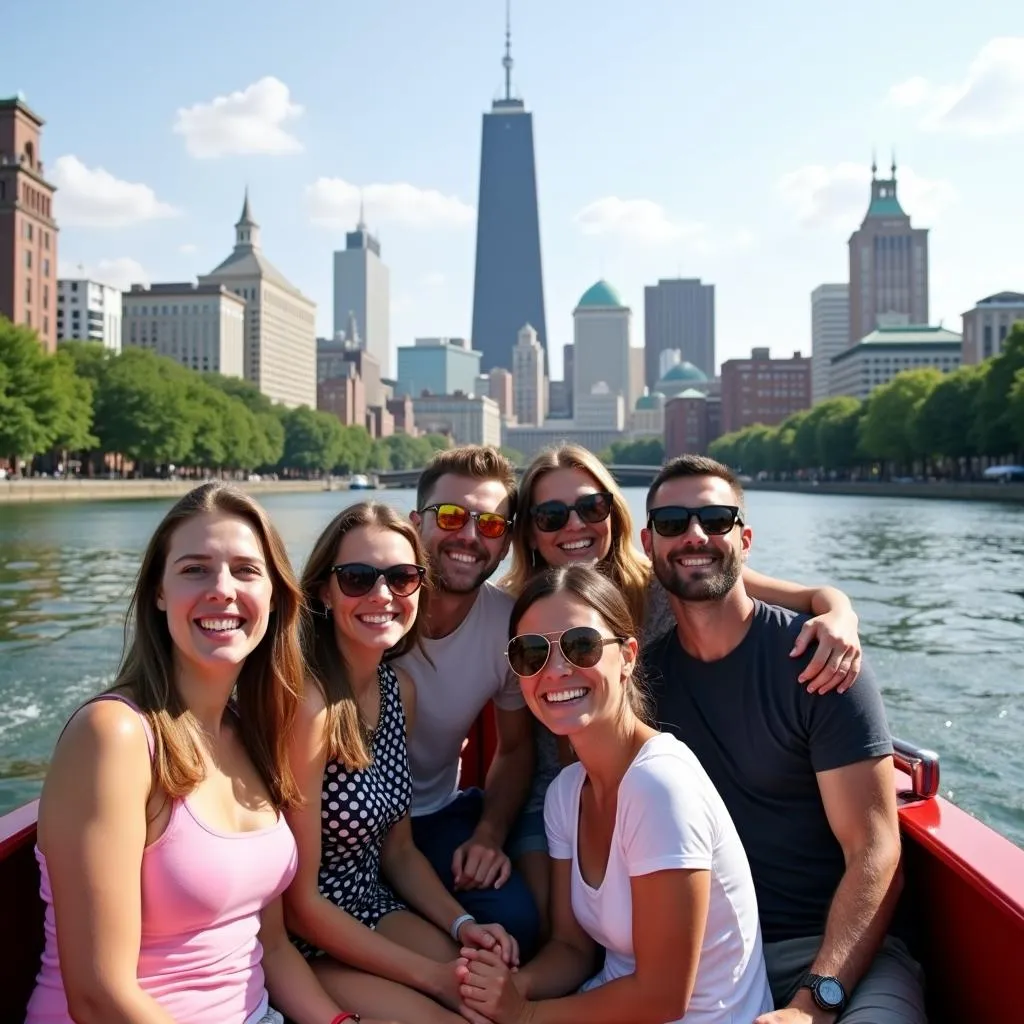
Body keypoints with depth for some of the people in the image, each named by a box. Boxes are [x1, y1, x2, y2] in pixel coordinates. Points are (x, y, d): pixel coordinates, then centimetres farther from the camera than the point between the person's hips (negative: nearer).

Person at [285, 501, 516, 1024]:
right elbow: (298, 901, -20)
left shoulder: (400, 688, -1)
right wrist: (430, 975, -15)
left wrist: (462, 924, -6)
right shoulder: (308, 701, -24)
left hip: (375, 909, 7)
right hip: (307, 943, -6)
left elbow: (397, 849, 9)